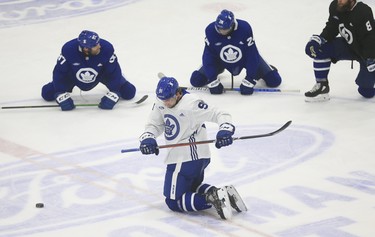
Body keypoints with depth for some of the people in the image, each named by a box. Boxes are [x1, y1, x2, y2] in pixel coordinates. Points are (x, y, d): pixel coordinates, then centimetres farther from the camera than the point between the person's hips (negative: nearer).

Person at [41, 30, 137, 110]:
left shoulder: (106, 48, -37)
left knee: (129, 93, -8)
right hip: (73, 76, 0)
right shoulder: (68, 49, -37)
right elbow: (59, 73, -26)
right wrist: (62, 96, -30)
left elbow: (114, 72, -26)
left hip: (101, 73, 0)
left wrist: (112, 96, -32)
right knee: (48, 94, -6)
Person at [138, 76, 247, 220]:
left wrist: (225, 130, -39)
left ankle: (212, 198, -20)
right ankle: (223, 193, 7)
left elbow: (219, 115, -20)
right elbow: (154, 125, 10)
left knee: (174, 201, -7)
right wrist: (147, 138, -12)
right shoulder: (161, 104, 3)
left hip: (187, 158, -10)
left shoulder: (190, 104, -21)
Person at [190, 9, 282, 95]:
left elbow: (252, 55, -29)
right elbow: (208, 55, -22)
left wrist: (249, 80, -29)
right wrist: (212, 80, -27)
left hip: (244, 58, -1)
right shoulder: (211, 30, -31)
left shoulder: (245, 28, -36)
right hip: (220, 59, 1)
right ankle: (216, 70, 25)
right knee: (196, 81, -8)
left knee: (274, 81, -9)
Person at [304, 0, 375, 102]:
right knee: (318, 47, -14)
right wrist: (319, 39, -21)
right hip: (348, 46, 6)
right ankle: (322, 86, -2)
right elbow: (331, 29, -3)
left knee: (366, 92, -6)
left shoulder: (363, 12, -33)